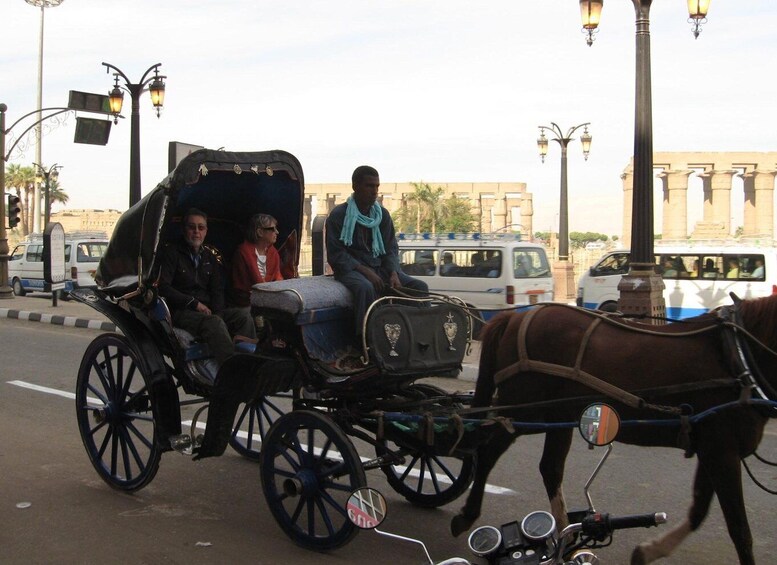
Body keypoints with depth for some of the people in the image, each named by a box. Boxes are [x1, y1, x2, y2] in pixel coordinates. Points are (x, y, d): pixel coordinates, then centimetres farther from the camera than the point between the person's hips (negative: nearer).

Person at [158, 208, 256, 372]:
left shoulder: (210, 257, 20)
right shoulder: (171, 253, 2)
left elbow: (217, 290, 13)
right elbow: (163, 287, -9)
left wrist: (217, 313, -8)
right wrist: (194, 303, -14)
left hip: (207, 311, 6)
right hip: (180, 312, -6)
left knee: (243, 316, -20)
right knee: (214, 323, -36)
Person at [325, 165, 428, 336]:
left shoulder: (383, 214, 10)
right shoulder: (339, 215, -6)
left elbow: (391, 248, 10)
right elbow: (335, 254, -10)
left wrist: (394, 273, -11)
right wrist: (364, 270, -22)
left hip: (380, 267, 5)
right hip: (350, 269, -5)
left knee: (420, 287, -15)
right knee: (365, 287, -40)